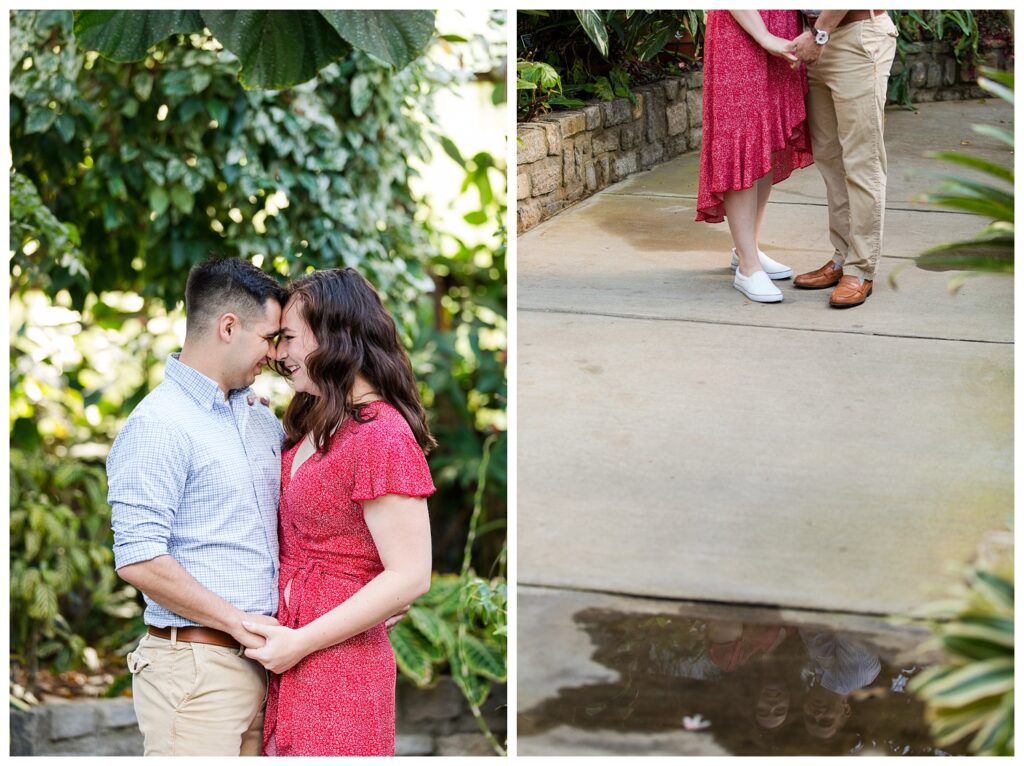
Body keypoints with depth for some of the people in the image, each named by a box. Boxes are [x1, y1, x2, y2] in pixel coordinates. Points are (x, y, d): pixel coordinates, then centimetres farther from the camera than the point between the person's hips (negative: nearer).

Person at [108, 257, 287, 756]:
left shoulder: (260, 420, 15)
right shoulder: (159, 426, -12)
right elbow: (139, 559, -19)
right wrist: (237, 622, -14)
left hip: (256, 656, 8)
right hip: (196, 667, -8)